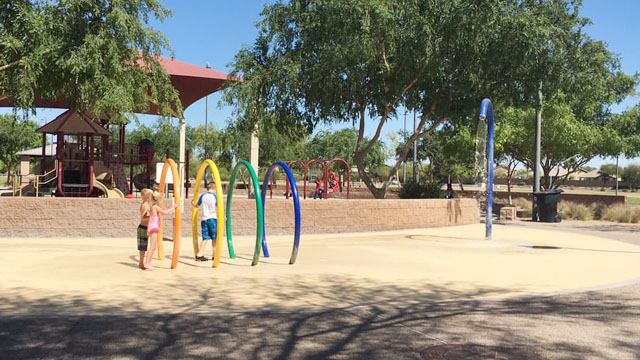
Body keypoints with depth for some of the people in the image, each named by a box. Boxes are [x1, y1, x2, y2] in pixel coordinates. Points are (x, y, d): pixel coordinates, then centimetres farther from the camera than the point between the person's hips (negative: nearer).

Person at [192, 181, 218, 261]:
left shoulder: (202, 196, 6)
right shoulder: (215, 196, -4)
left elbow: (196, 205, 18)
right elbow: (218, 207, -8)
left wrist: (192, 203, 40)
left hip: (204, 219, 4)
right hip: (213, 219, -4)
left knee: (205, 238, 6)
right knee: (214, 238, 6)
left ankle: (199, 254, -1)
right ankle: (215, 255, 9)